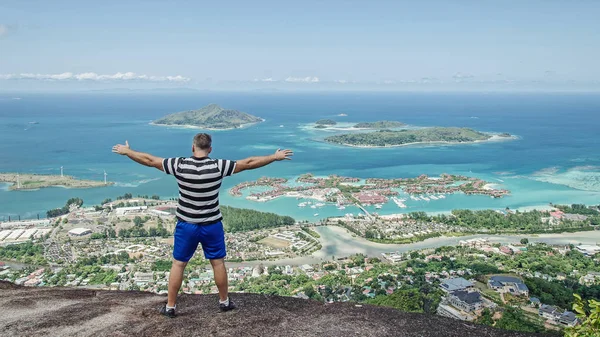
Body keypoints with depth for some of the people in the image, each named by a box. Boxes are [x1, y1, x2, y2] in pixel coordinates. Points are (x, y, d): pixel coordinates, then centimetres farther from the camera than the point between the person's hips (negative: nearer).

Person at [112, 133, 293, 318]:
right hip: (212, 225, 0)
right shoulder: (218, 166, -15)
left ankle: (170, 307, 21)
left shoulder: (179, 165, -12)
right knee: (218, 263, 15)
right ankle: (224, 301, 28)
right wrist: (275, 157, 1)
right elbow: (248, 163, -9)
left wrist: (126, 151, 14)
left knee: (178, 264, 13)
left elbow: (149, 160, -2)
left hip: (186, 225, 1)